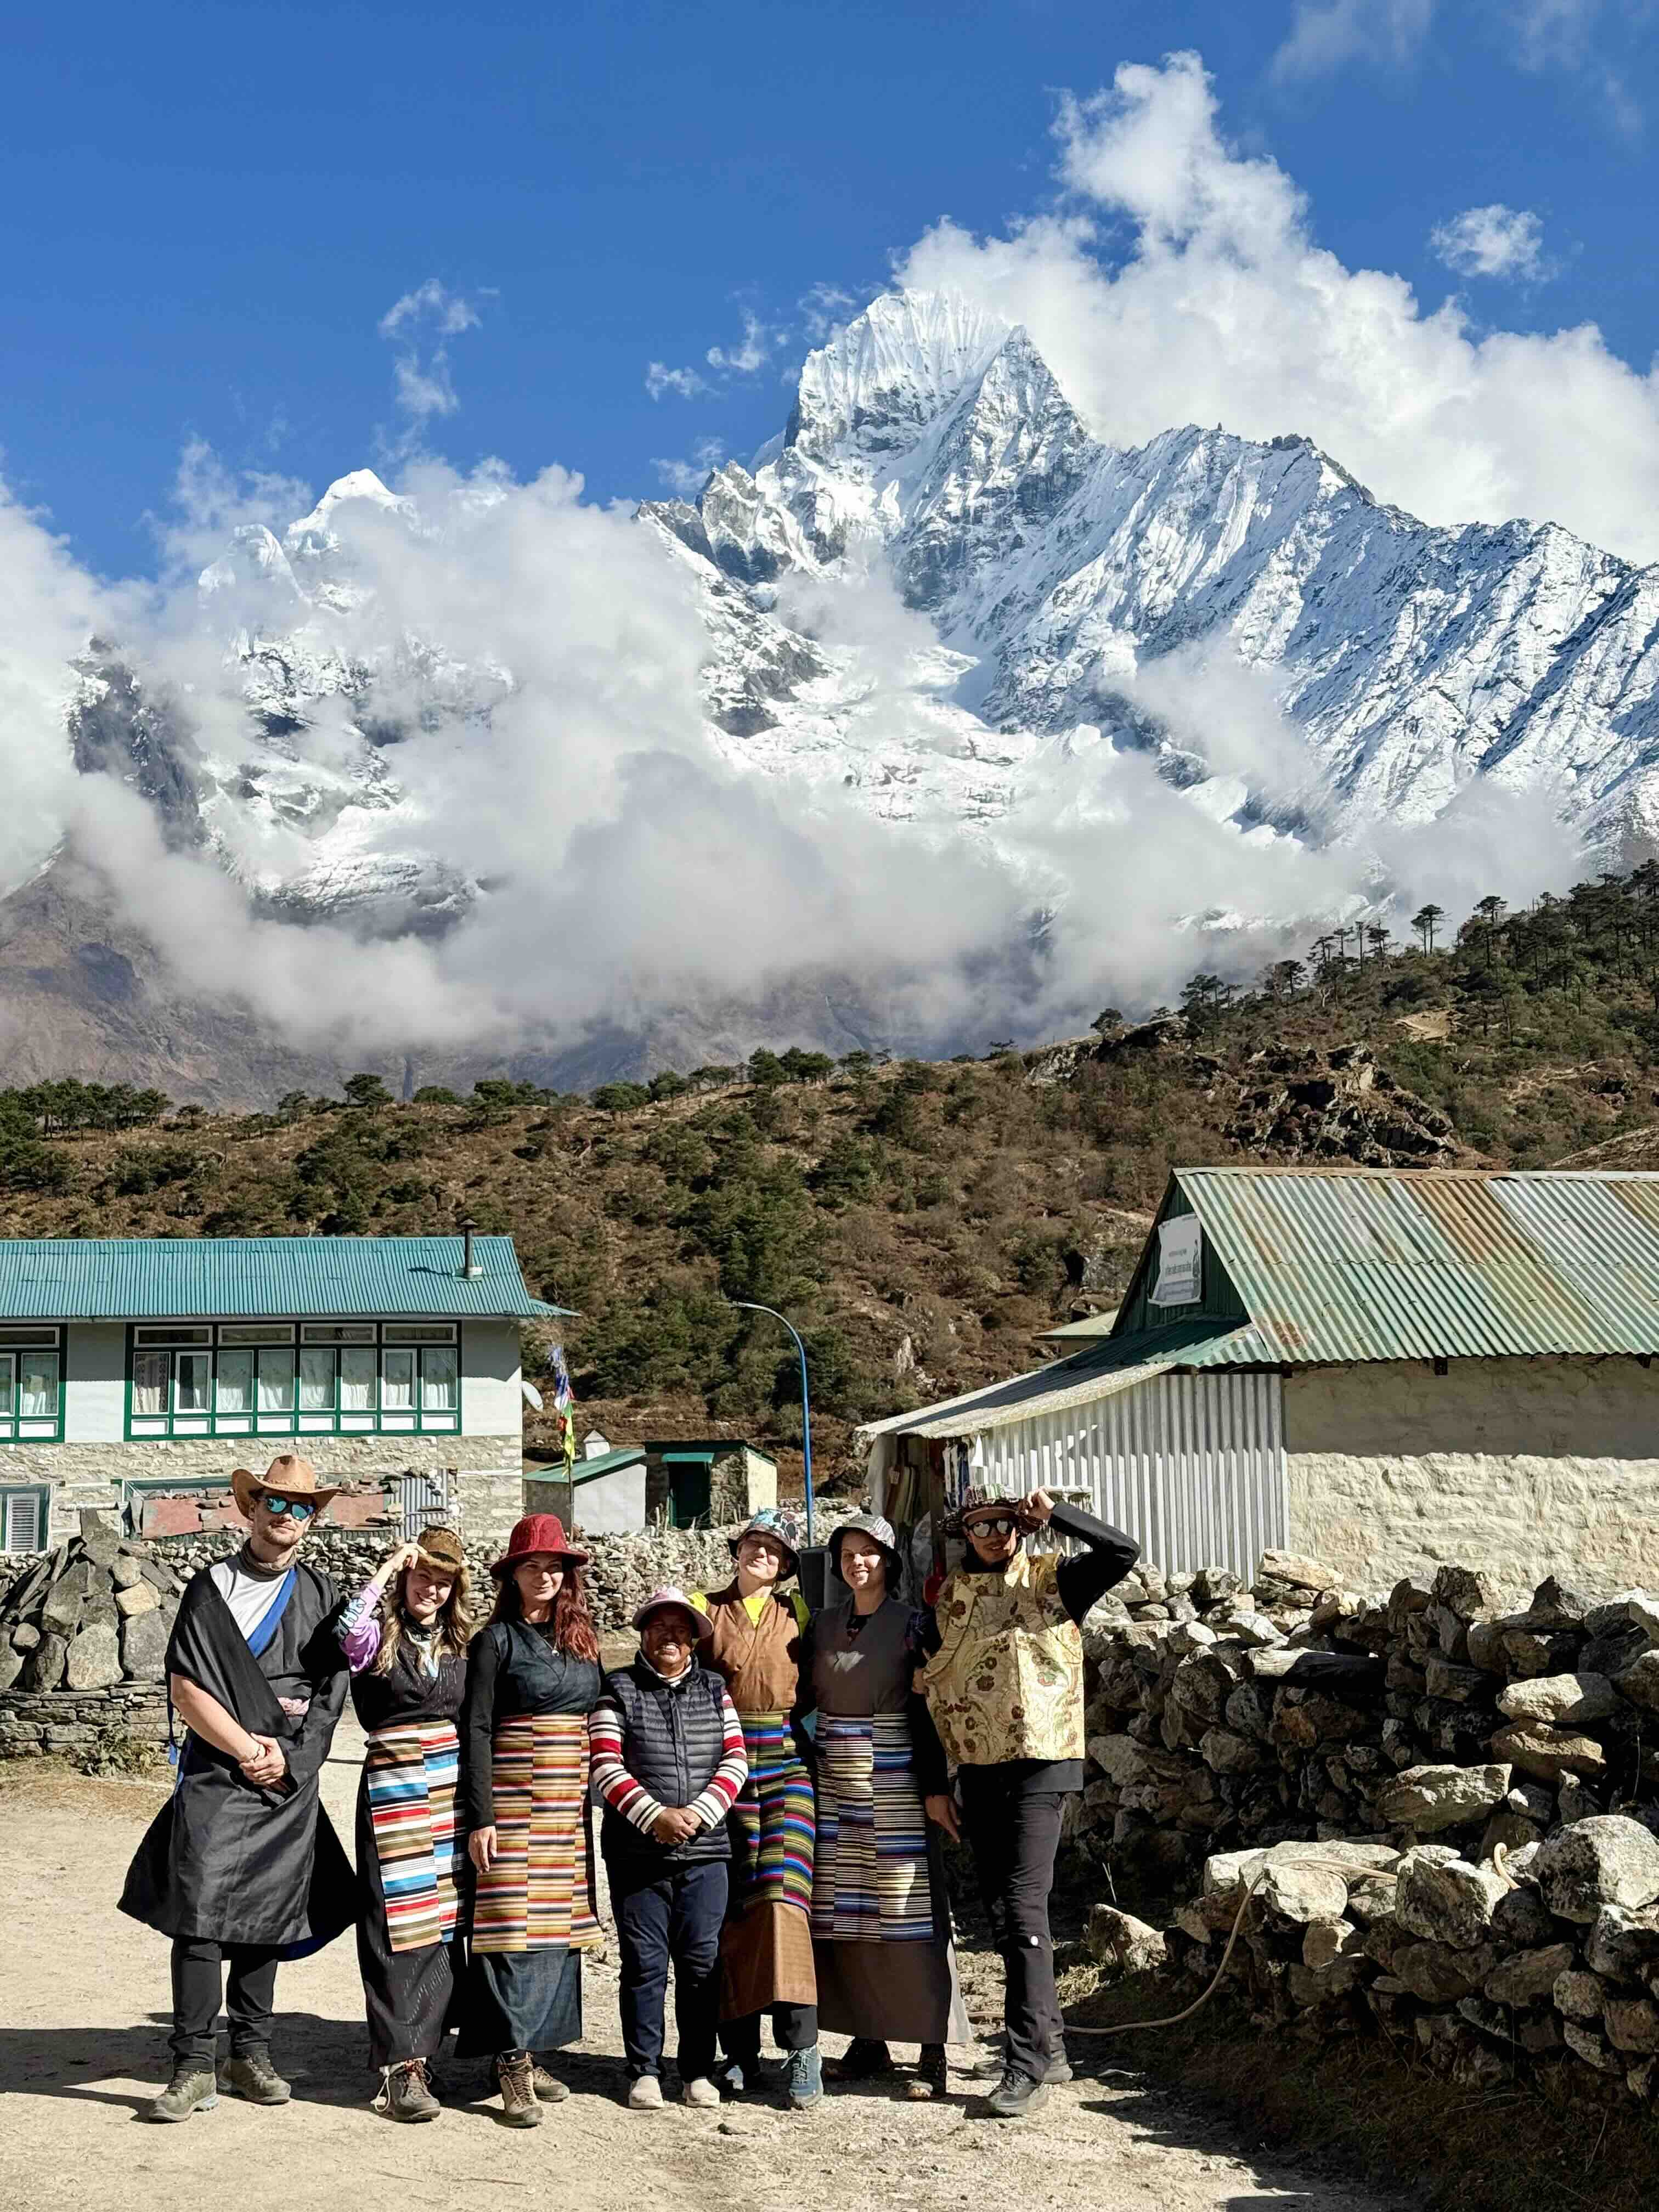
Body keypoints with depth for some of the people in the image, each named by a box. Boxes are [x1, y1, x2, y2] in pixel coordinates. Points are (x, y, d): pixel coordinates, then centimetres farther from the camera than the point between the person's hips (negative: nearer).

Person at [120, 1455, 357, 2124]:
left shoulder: (320, 1595, 11)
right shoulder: (212, 1588, 2)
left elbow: (331, 1692, 8)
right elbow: (185, 1689, -5)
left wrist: (286, 1753, -6)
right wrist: (246, 1747, -10)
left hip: (292, 1779, 3)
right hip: (217, 1775, -3)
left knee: (268, 1917, 7)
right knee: (202, 1913, -11)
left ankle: (251, 2056, 16)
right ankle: (195, 2065, -8)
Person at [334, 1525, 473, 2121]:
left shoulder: (459, 1643, 14)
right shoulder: (380, 1637, -2)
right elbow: (348, 1628, -26)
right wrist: (390, 1565, -17)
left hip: (452, 1791, 5)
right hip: (394, 1788, -5)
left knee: (446, 1926, 4)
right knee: (399, 1926, -7)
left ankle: (419, 2046, 13)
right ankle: (400, 2067, -4)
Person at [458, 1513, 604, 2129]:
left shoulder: (581, 1640, 13)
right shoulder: (497, 1640, -2)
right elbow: (475, 1730, -6)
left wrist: (600, 1804, 10)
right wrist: (479, 1817, -13)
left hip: (573, 1806, 6)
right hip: (515, 1802, -6)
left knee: (559, 1927, 6)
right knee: (515, 1927, -8)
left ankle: (529, 2051, 14)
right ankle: (512, 2066, -6)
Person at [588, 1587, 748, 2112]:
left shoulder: (714, 1690, 12)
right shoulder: (618, 1690, 3)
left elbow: (734, 1763, 6)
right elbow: (606, 1767, -5)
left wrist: (697, 1814, -9)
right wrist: (654, 1815, -16)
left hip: (704, 1852, 2)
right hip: (636, 1852, -2)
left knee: (701, 1962, 3)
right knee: (644, 1964, 1)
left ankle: (698, 2071, 13)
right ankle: (644, 2072, 10)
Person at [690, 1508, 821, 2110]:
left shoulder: (797, 1613, 13)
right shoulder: (704, 1609, 10)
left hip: (788, 1765, -1)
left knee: (783, 1894, -15)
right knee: (734, 1905, 1)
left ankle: (802, 2049, -17)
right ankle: (741, 2050, 10)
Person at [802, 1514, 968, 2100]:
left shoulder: (910, 1623, -1)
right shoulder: (823, 1625, 12)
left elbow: (925, 1710, -5)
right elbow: (800, 1696, 10)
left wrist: (934, 1787, -10)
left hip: (895, 1774, -4)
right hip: (836, 1776, 4)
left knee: (908, 1906, -6)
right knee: (844, 1910, 3)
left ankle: (932, 2050, -2)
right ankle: (867, 2040, 12)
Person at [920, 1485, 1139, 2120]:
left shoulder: (1052, 1580, -2)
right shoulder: (949, 1595, 11)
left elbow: (1123, 1551, -16)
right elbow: (931, 1677, 15)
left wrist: (1053, 1514, -18)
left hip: (1040, 1764, -5)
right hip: (978, 1773, 6)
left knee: (1023, 1907, -12)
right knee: (1001, 1912, 10)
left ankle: (1028, 2063, -8)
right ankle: (1049, 2041, 23)